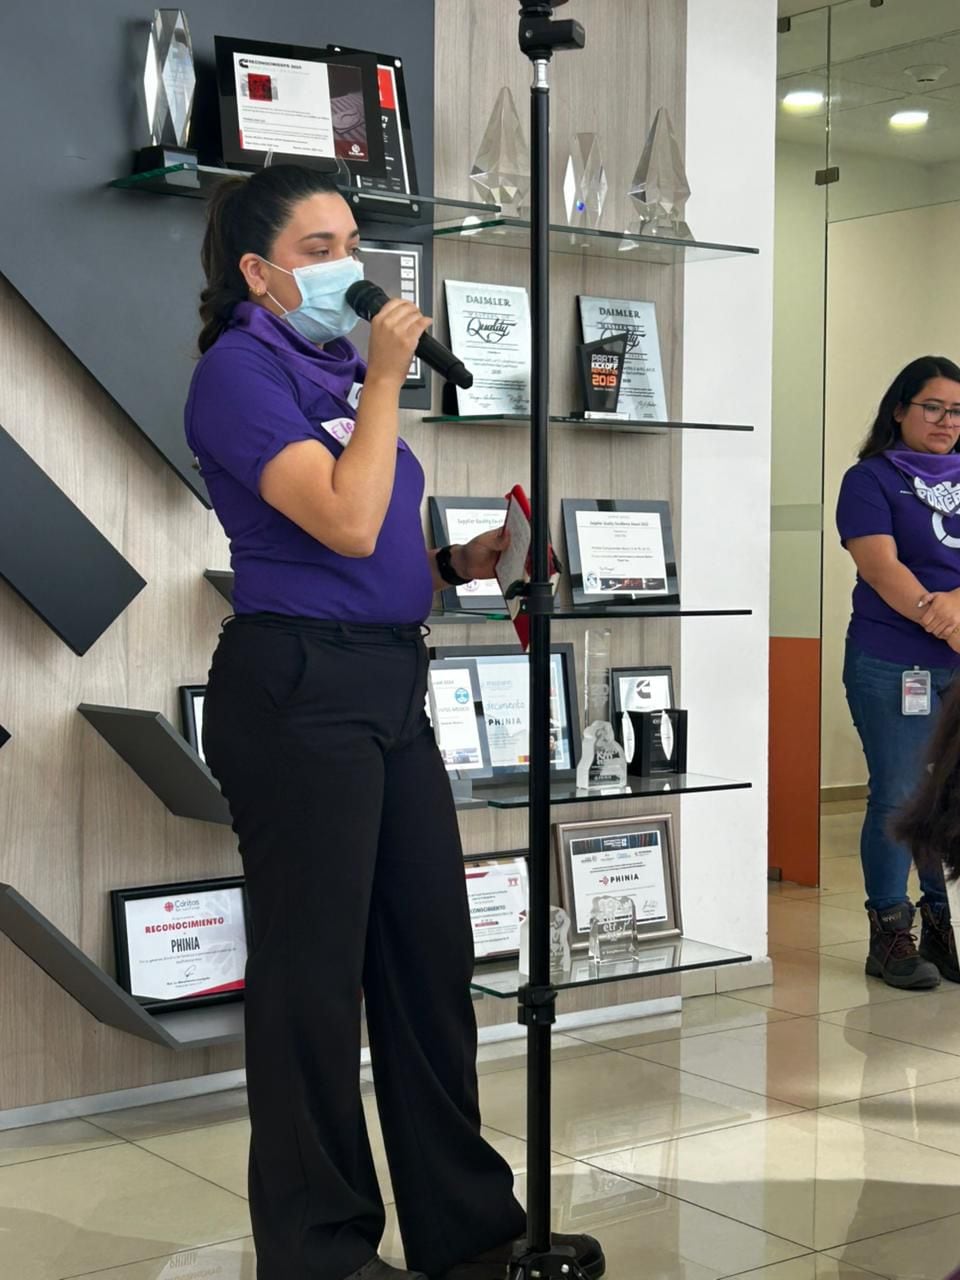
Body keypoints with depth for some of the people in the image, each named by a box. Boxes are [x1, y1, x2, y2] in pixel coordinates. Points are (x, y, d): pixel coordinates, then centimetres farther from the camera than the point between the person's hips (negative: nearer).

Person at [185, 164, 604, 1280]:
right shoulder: (242, 369, -8)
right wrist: (383, 381, -11)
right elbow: (345, 522, -19)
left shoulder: (339, 367, 17)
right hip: (298, 684, -9)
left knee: (431, 950, 12)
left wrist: (461, 562, 7)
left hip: (389, 683, 9)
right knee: (314, 966, 0)